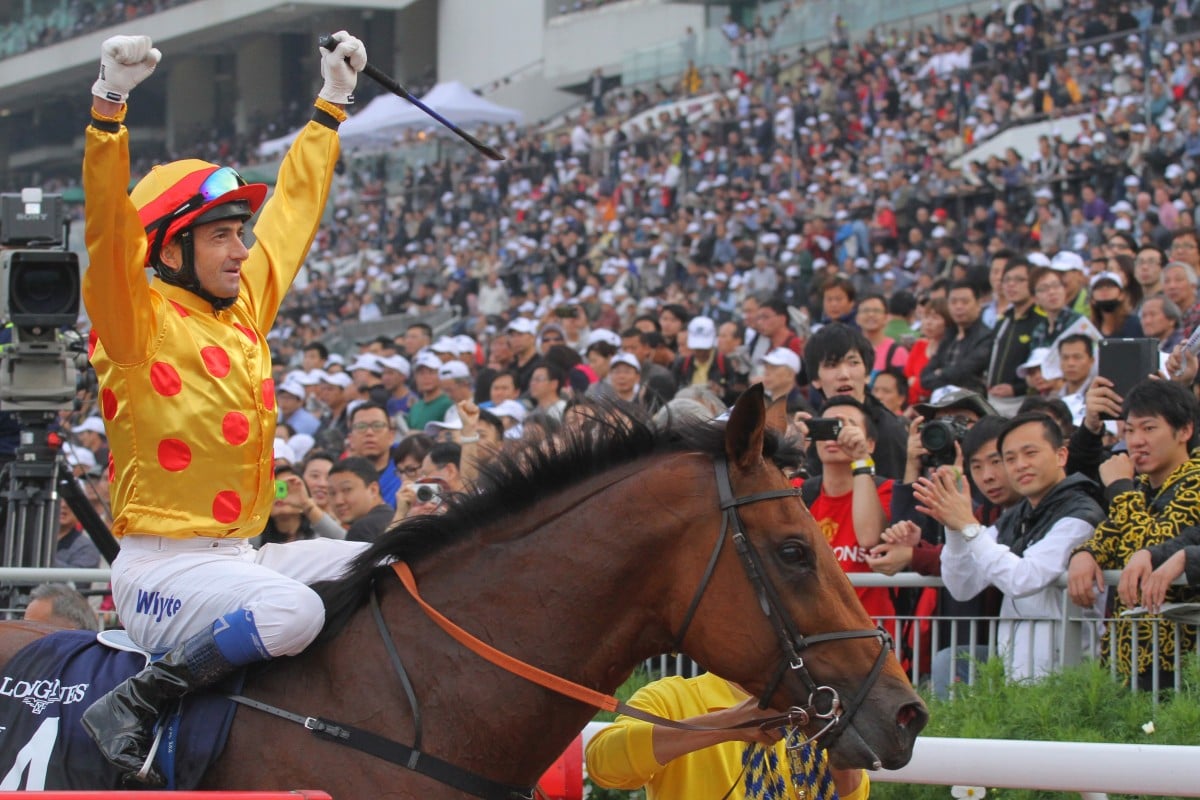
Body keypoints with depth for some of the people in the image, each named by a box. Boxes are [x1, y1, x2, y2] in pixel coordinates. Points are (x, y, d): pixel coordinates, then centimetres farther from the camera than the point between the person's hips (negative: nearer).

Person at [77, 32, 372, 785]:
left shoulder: (247, 307, 13)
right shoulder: (139, 320, -7)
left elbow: (294, 206, 25)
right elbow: (108, 226, -23)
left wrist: (332, 103, 31)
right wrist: (111, 103, -34)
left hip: (242, 553, 8)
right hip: (163, 567, -8)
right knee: (292, 611, -33)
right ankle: (127, 710, -20)